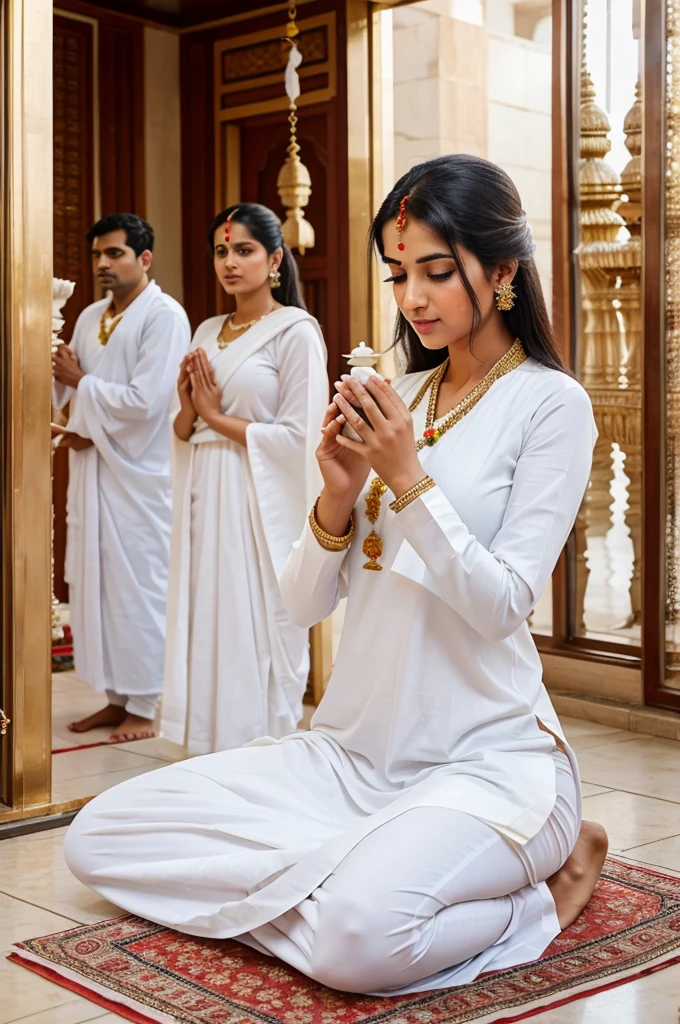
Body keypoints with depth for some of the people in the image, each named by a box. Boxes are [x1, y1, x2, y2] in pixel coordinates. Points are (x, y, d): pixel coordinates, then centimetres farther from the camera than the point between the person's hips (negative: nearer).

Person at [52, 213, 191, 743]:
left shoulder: (164, 316, -10)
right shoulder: (90, 317, 14)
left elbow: (145, 401, -19)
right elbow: (71, 390, 17)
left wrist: (80, 383, -8)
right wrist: (77, 429, -3)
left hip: (140, 475, -7)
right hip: (92, 469, 8)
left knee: (139, 587, -1)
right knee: (95, 582, 9)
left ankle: (145, 706, 10)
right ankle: (117, 697, 20)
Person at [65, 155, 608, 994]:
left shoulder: (550, 404, -5)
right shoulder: (394, 399, 11)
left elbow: (502, 605, -12)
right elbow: (305, 603, 8)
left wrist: (408, 478, -18)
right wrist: (338, 496, -10)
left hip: (488, 759, -6)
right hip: (350, 751, 6)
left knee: (360, 935, -35)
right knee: (97, 837, -6)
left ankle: (534, 893, -4)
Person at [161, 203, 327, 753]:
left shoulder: (296, 332, -6)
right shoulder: (207, 334, 14)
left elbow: (298, 437, -13)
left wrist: (217, 417, -7)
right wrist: (188, 408, -4)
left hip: (259, 506, -6)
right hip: (205, 501, 7)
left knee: (257, 640, -3)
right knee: (207, 631, 7)